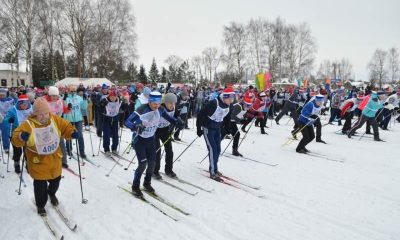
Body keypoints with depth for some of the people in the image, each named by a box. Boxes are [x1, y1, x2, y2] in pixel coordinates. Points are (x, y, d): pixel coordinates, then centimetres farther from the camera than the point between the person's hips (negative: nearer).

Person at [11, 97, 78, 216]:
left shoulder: (54, 119, -8)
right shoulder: (28, 124, -19)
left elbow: (66, 126, 2)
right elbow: (16, 138, -22)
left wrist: (72, 132, -19)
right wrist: (21, 137, -45)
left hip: (54, 159, 4)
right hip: (38, 161, -4)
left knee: (56, 180, 21)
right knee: (40, 185, 4)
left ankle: (52, 194, 54)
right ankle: (40, 205, 30)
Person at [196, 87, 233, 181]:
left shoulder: (228, 105, -5)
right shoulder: (214, 103, -27)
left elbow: (227, 118, 13)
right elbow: (201, 114, -23)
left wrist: (227, 129, 13)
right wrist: (199, 128, -18)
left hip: (217, 129, 7)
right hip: (208, 128, -7)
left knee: (218, 149, 9)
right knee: (212, 149, -10)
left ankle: (213, 168, 26)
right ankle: (213, 172, -3)